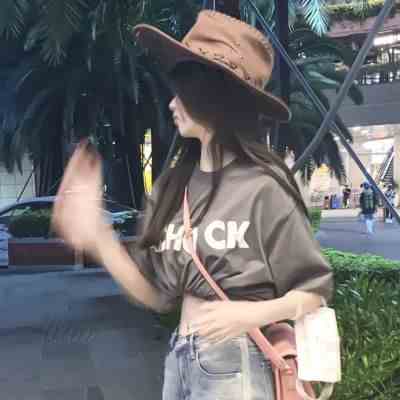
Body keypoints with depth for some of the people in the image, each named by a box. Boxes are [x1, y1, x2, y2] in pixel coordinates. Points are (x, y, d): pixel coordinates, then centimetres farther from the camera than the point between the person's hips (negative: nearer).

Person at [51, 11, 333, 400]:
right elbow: (157, 295, 2)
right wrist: (94, 233, -7)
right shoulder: (172, 185, 2)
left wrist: (252, 314, -24)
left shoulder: (262, 187, -16)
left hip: (236, 365, -6)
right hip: (179, 359, 6)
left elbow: (314, 289, -8)